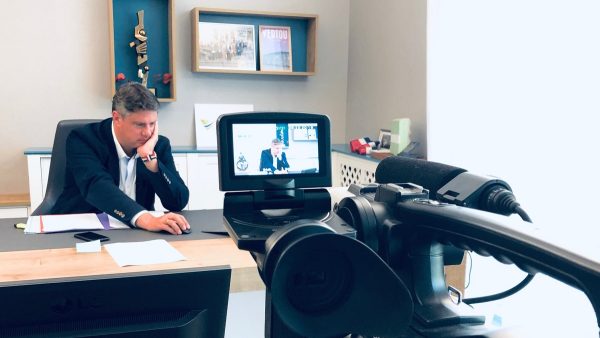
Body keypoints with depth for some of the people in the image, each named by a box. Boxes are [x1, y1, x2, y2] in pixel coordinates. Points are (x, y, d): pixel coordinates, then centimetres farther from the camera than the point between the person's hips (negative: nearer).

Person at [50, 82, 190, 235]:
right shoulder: (84, 139, -11)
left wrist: (149, 157, -18)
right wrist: (145, 218, -42)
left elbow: (179, 202, -8)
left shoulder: (159, 145, -2)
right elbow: (97, 187, -28)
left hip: (135, 231, 2)